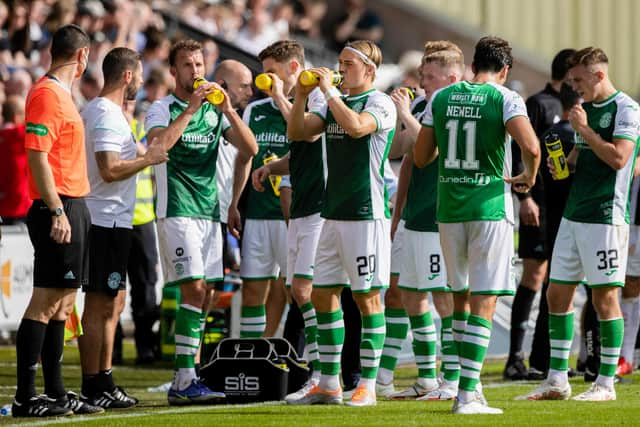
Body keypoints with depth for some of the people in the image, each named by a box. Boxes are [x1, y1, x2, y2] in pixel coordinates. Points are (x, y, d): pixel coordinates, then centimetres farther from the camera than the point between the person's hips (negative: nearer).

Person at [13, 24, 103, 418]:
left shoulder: (62, 93, 17)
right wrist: (57, 211, -22)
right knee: (45, 302, -9)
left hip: (72, 210, 10)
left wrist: (73, 210, 17)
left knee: (62, 303, 12)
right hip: (59, 210, -10)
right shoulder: (47, 94, -13)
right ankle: (26, 397, -8)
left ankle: (56, 393, 16)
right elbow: (37, 156, -19)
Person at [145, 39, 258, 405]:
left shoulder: (214, 110, 14)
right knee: (194, 290, -15)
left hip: (209, 210, 6)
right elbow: (159, 143, -22)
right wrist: (191, 108, -22)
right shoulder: (163, 109, -2)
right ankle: (183, 382, -17)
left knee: (202, 295, 4)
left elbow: (250, 149, 5)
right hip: (177, 210, -6)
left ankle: (188, 378, 7)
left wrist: (229, 110, -8)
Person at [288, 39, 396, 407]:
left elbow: (357, 126, -27)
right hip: (333, 212, 8)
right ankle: (329, 383, 14)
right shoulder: (336, 103, 16)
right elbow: (297, 132, 11)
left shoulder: (381, 104, -8)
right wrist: (302, 96, -3)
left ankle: (368, 385, -1)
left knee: (367, 296, -4)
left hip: (365, 214, -8)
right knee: (323, 294, 8)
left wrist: (329, 90, -19)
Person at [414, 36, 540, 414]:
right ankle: (467, 393, -11)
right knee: (483, 303, -3)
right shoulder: (505, 99, -6)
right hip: (490, 207, -4)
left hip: (449, 209, 4)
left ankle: (470, 385, 23)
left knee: (461, 297, 17)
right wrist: (529, 177, -2)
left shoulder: (441, 98, 7)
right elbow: (531, 146, -21)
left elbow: (421, 158, 10)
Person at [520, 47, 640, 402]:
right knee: (557, 294, 7)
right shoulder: (587, 109, 17)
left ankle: (606, 383, 2)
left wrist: (583, 129, -14)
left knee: (604, 296, -5)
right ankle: (557, 380, 13)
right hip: (573, 214, 9)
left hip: (605, 216, -9)